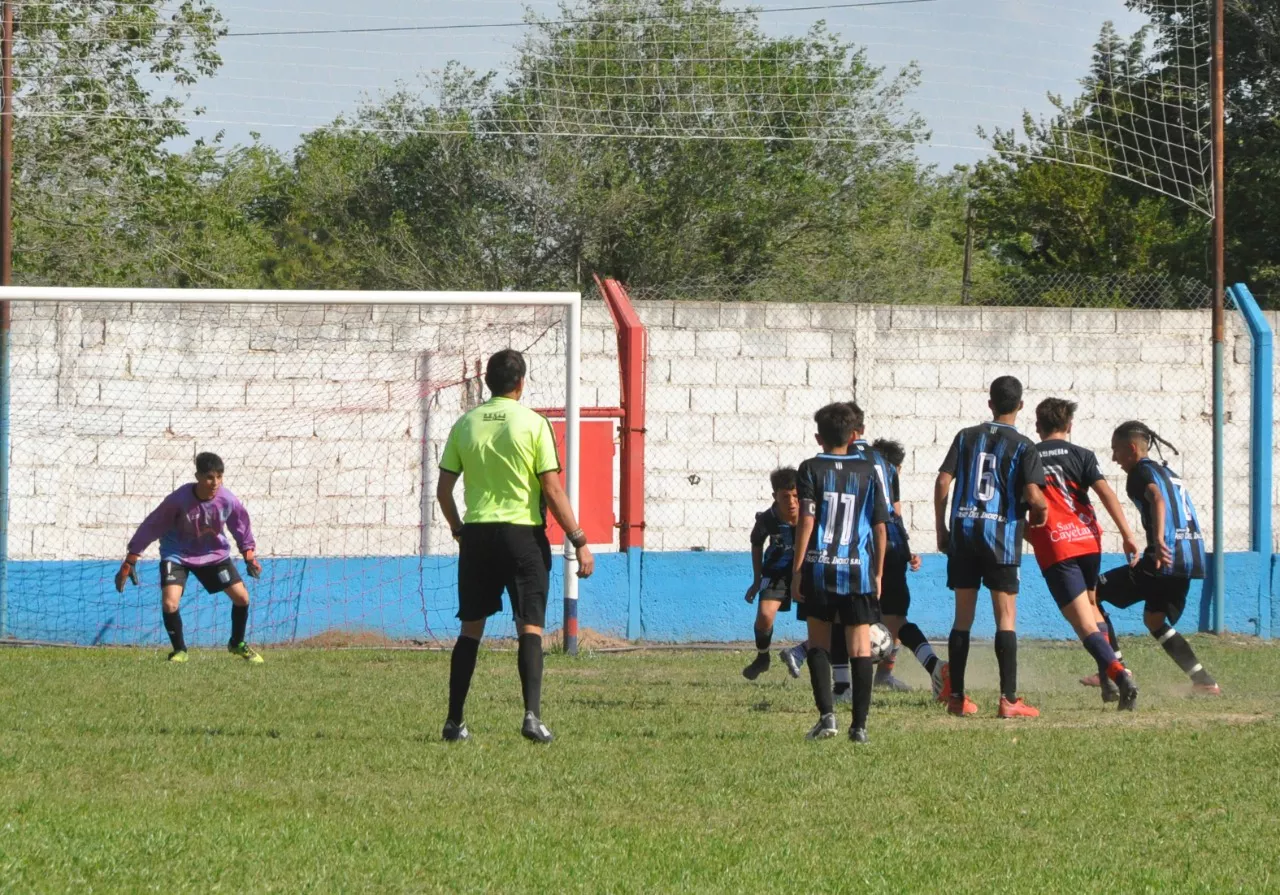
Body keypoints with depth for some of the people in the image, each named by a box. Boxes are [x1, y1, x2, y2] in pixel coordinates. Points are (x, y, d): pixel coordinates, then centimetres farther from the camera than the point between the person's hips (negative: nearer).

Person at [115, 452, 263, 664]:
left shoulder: (228, 500, -21)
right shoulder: (178, 500, -31)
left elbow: (241, 526, 2)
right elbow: (151, 527, -21)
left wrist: (249, 555, 7)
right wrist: (129, 562, -18)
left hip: (214, 553, 3)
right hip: (178, 554, -3)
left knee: (242, 597, -3)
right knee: (169, 603, -22)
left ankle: (237, 644, 25)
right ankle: (179, 651, 3)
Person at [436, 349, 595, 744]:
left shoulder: (465, 424, 6)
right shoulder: (533, 423, -5)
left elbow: (443, 490, 8)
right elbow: (553, 491, -9)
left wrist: (458, 529, 24)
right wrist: (579, 541, -4)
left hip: (477, 534, 3)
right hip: (523, 533, -3)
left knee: (470, 629, 12)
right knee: (530, 627, -3)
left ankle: (454, 721, 14)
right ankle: (532, 715, -18)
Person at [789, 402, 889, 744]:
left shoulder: (811, 469, 0)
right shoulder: (867, 471, 5)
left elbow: (806, 521, -7)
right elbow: (880, 527, 6)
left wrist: (797, 569, -4)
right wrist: (878, 573, 15)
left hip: (819, 569, -1)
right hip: (859, 570, 1)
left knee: (818, 644, 11)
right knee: (860, 647, 4)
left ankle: (827, 713, -5)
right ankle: (859, 724, 0)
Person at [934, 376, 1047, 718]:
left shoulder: (966, 437, 8)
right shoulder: (1023, 446, -2)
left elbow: (943, 481, 1)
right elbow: (1033, 495, -14)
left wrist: (941, 529, 9)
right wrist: (1041, 510, 9)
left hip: (963, 532, 3)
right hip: (1001, 535, -3)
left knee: (963, 617, 10)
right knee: (1006, 617, -1)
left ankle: (955, 696, 12)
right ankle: (1008, 699, -6)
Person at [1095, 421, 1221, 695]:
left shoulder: (1141, 472, -2)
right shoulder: (1168, 471, 25)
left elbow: (1157, 498, -22)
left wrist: (1159, 541, -37)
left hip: (1165, 558, -9)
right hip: (1193, 557, 9)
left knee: (1092, 593, 1)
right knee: (1154, 619, 27)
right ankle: (1204, 681, 18)